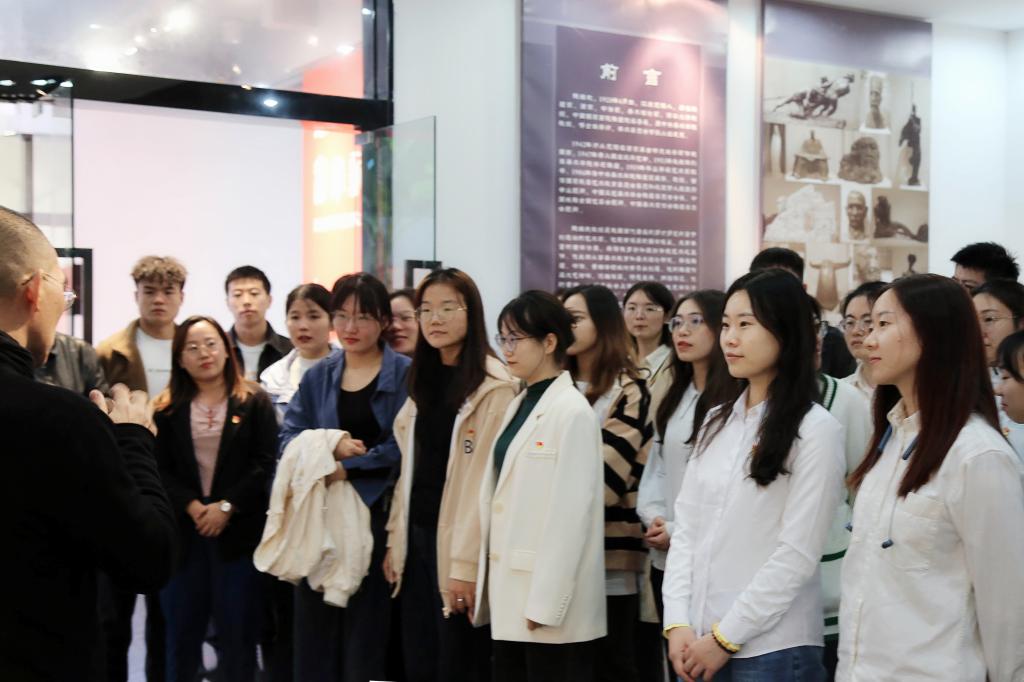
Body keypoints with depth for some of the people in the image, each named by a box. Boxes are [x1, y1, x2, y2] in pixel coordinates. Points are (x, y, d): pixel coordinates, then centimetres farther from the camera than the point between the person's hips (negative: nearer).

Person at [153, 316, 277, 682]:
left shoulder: (255, 402, 2)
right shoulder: (168, 408, 7)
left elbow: (265, 464, -5)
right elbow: (160, 469, 1)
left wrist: (226, 506, -13)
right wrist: (192, 506, -13)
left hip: (238, 528, -2)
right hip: (184, 529, 2)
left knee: (238, 630, 3)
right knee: (181, 630, 9)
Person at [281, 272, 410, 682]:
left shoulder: (405, 374, -2)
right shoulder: (318, 376, 12)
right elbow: (289, 437, 3)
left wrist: (346, 468, -18)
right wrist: (331, 445, -15)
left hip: (378, 514, -4)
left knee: (368, 630, 3)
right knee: (315, 628, 8)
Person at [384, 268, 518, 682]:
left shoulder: (495, 387, -11)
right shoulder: (423, 381, 13)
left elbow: (486, 480, -15)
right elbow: (410, 470, 14)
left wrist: (467, 563, -17)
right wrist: (394, 540, 10)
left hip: (458, 545, -7)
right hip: (416, 538, 7)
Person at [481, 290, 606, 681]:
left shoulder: (572, 411, -12)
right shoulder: (519, 405, 12)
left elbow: (570, 513, -17)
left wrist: (545, 603, -18)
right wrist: (490, 584, 10)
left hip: (550, 603, -8)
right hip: (512, 594, 8)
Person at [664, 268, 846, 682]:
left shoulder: (816, 430, -11)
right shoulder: (716, 422, 8)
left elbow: (798, 554, -14)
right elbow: (687, 526, 5)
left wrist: (726, 636, -12)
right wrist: (678, 622, -5)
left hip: (771, 647, -5)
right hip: (700, 640, 5)